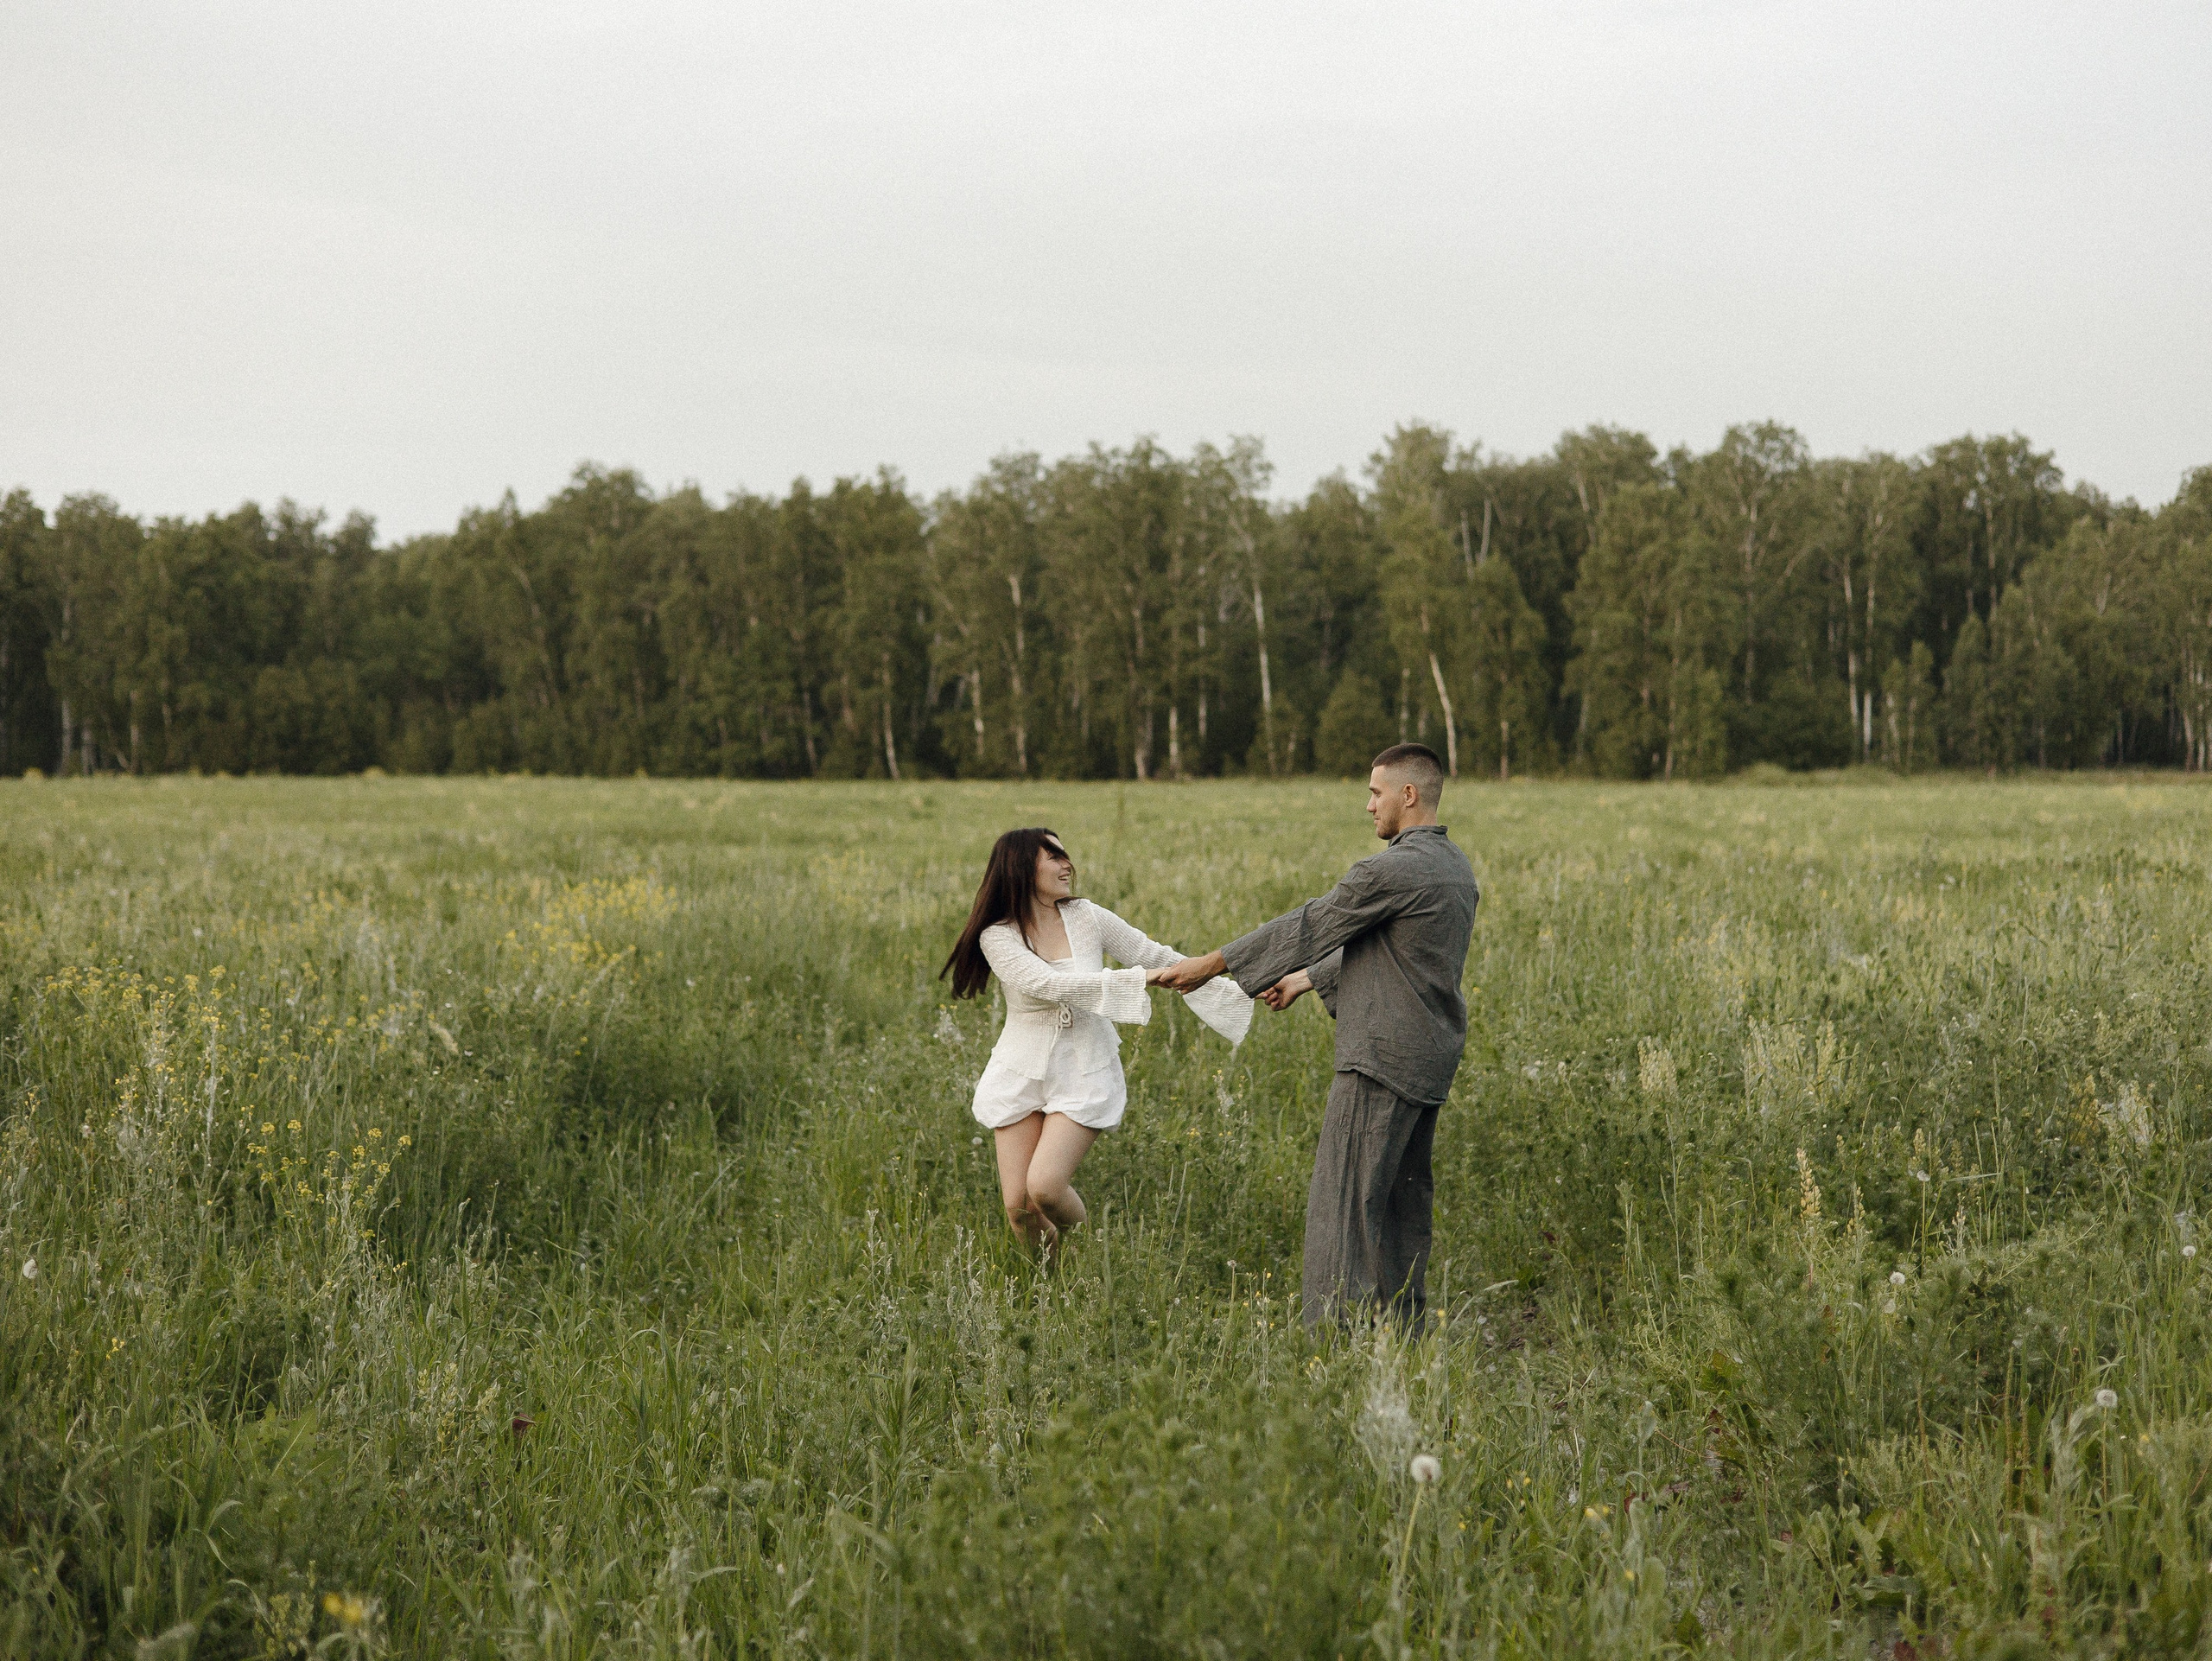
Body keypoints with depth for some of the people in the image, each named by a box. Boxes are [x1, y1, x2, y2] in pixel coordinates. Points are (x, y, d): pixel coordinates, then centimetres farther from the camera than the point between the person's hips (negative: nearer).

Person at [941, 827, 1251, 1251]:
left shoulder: (1087, 918, -4)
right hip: (1022, 1073, 0)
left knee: (1045, 1188, -17)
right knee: (1018, 1206, -2)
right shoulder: (997, 936, -11)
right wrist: (1141, 977, -32)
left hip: (1084, 1072, 0)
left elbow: (1160, 957, 0)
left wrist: (1234, 992, -5)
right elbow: (1052, 985, -25)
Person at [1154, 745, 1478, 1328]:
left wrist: (1209, 965, -2)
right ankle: (1405, 1323, 21)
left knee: (1345, 1198, -7)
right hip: (1431, 1059, 10)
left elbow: (1306, 927, -11)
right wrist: (1309, 979, 26)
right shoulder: (1456, 868, 12)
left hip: (1383, 1057, -10)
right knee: (1403, 1197, 16)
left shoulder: (1391, 870, -17)